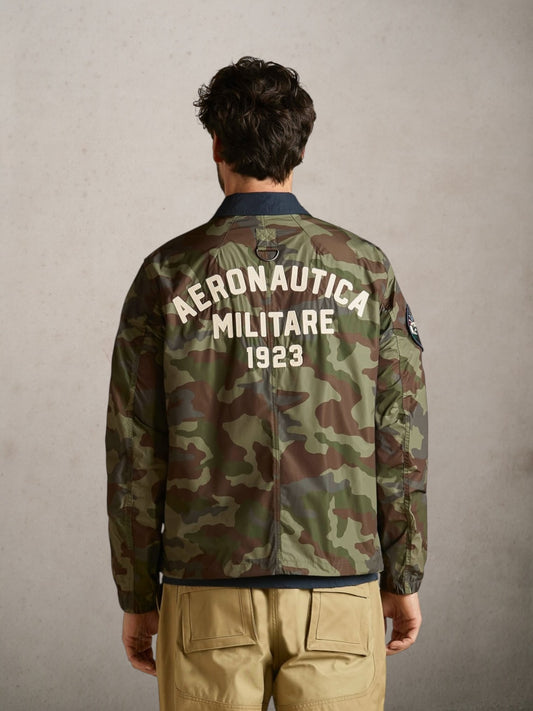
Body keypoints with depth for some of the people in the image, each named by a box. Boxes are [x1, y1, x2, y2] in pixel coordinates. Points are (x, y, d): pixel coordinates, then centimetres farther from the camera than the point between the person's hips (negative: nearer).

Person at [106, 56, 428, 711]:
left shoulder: (168, 273, -1)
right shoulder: (363, 269, 0)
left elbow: (135, 453, -1)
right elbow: (400, 438, 0)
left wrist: (137, 597, 7)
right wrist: (403, 580, 9)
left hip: (209, 591, 0)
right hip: (338, 585, 1)